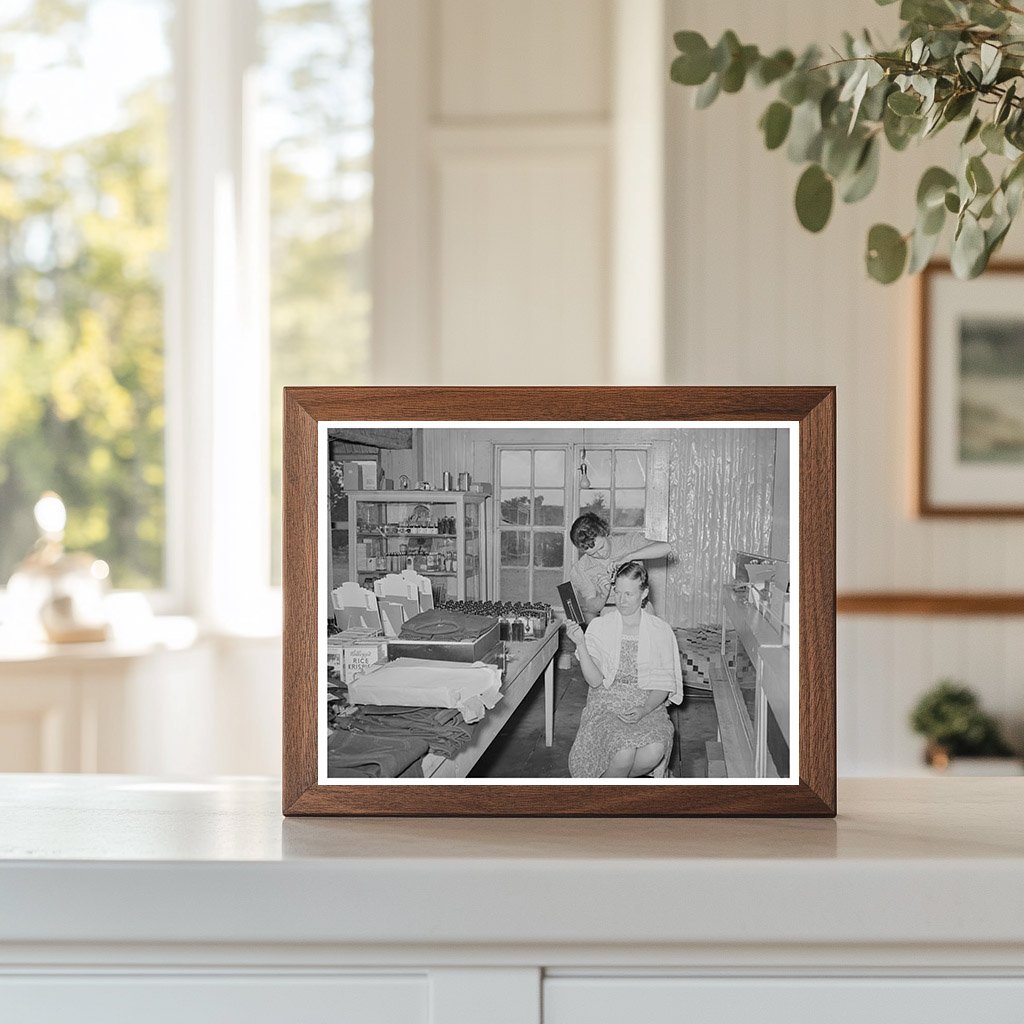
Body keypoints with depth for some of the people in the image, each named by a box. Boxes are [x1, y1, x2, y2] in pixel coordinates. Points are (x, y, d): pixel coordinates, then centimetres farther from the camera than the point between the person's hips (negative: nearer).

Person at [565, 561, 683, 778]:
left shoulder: (660, 630, 3)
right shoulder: (599, 626, 1)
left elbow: (663, 684, 2)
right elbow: (595, 681, -7)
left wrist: (643, 710, -15)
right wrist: (580, 644, -21)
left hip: (648, 705, 1)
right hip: (607, 703, -1)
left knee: (654, 751, -30)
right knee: (625, 752, -31)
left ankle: (616, 782, 0)